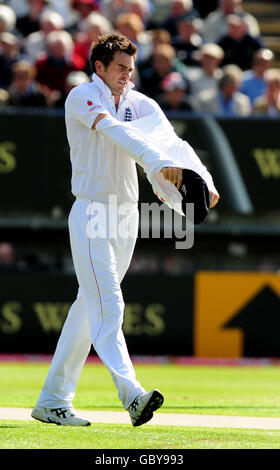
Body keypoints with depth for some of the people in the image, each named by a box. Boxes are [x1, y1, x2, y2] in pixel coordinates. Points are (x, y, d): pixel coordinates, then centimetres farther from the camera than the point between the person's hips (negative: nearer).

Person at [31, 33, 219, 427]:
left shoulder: (140, 104, 9)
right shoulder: (82, 97, -8)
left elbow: (174, 142, -3)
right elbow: (116, 131, -26)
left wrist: (204, 181, -21)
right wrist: (158, 163, -40)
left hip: (127, 215, 7)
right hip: (92, 213, -7)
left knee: (90, 307, 8)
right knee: (108, 306, -16)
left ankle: (52, 402, 14)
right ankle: (131, 394, -29)